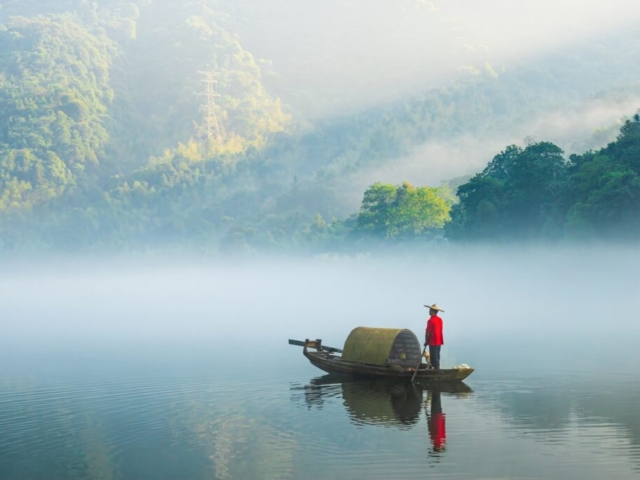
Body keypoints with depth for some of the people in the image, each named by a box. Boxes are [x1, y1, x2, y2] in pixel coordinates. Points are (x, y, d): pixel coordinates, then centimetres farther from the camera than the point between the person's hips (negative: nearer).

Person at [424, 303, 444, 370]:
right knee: (437, 357, 15)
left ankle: (436, 369, -7)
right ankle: (437, 369, 18)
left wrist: (426, 341, -4)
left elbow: (428, 332, -14)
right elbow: (440, 330, 12)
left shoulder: (431, 320, -16)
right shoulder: (440, 319, 7)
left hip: (433, 342, -8)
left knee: (434, 358, -4)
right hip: (439, 342, 8)